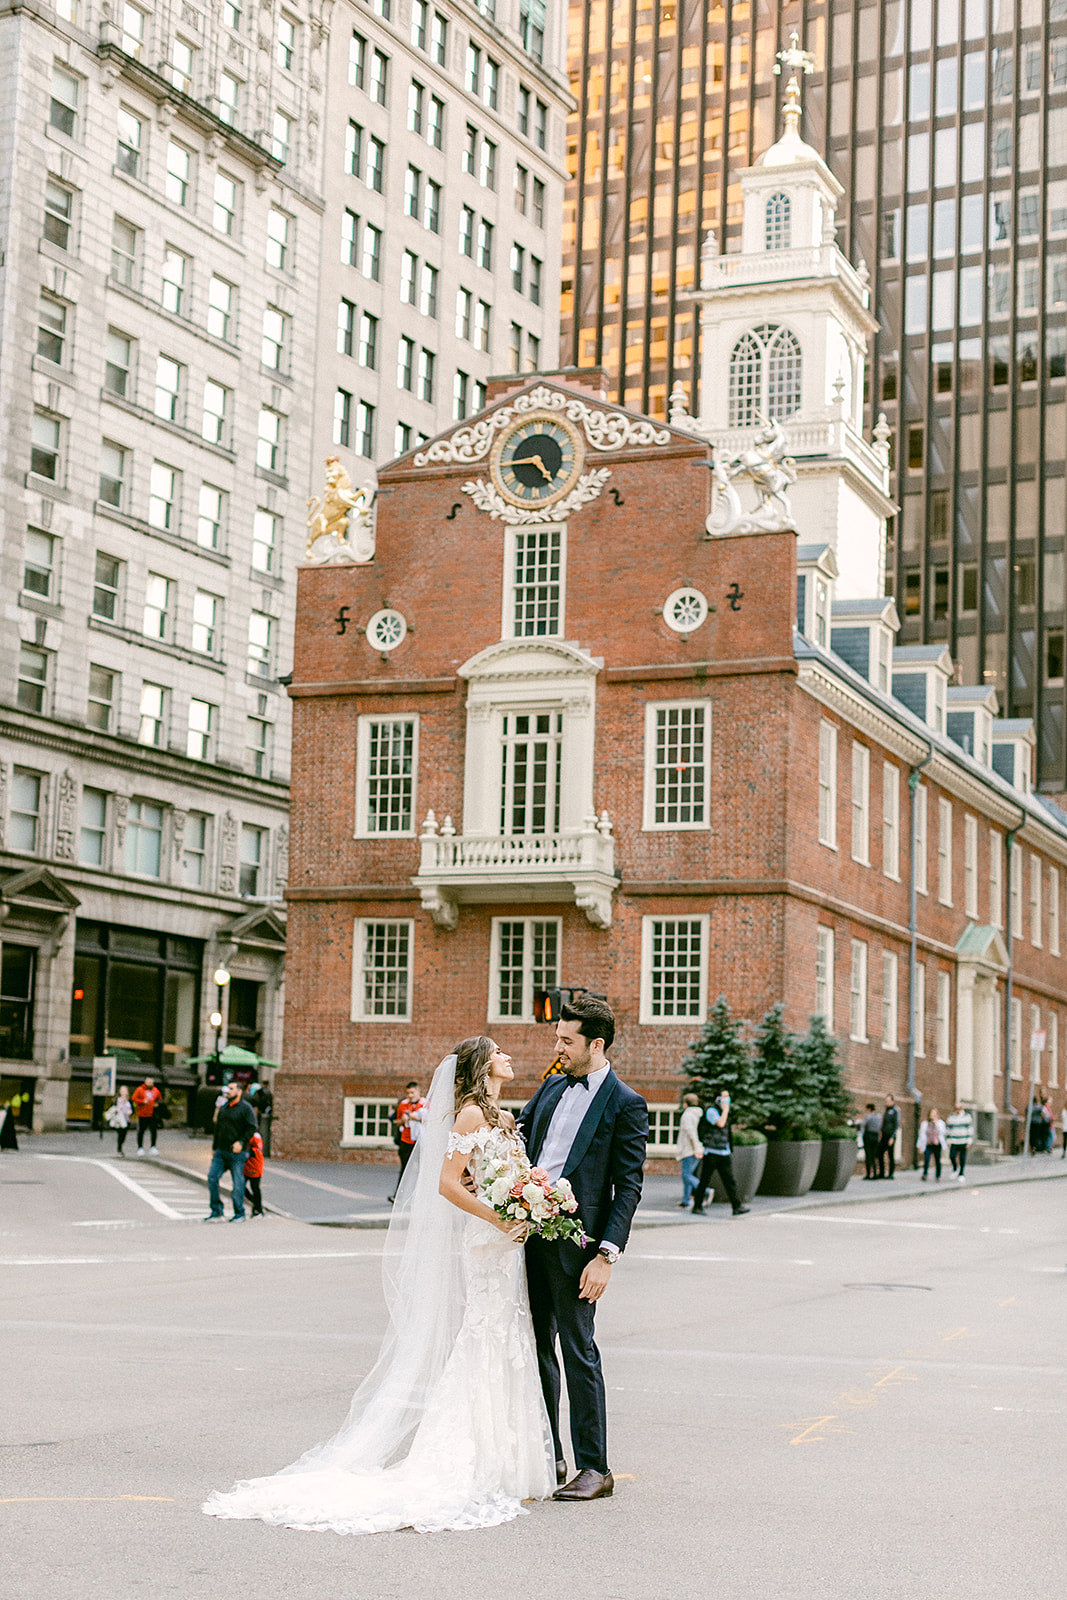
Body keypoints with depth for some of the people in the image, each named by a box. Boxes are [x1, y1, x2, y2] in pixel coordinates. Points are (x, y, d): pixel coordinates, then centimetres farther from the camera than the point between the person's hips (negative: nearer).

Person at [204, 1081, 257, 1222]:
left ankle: (239, 1213, 10)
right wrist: (214, 1148, 19)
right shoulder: (224, 1107, 16)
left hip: (237, 1153, -6)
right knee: (212, 1177, -3)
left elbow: (252, 1128, -11)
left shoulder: (245, 1108, -5)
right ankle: (216, 1212, 4)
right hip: (221, 1151, 7)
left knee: (238, 1183, -2)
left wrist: (241, 1142, -21)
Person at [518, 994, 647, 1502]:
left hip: (576, 1241, -7)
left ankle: (594, 1467, 6)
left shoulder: (625, 1105, -6)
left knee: (579, 1351, -3)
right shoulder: (552, 1088, 14)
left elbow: (628, 1189, -10)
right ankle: (546, 1456, 24)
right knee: (536, 1347, 13)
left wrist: (607, 1256, -17)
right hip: (529, 1231, 7)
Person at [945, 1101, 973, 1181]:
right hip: (954, 1142, 2)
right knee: (952, 1156, -15)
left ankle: (961, 1174, 12)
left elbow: (970, 1129, 0)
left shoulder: (967, 1117, -1)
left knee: (962, 1159, 0)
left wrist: (969, 1142, -5)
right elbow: (947, 1130, 13)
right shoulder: (950, 1118, 6)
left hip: (964, 1142, -2)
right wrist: (949, 1141, 8)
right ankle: (955, 1168, 12)